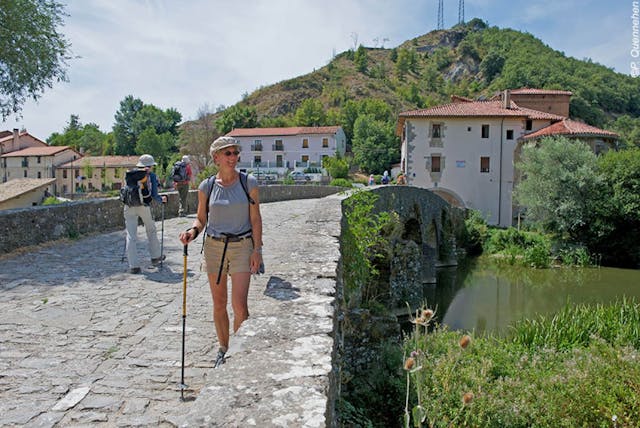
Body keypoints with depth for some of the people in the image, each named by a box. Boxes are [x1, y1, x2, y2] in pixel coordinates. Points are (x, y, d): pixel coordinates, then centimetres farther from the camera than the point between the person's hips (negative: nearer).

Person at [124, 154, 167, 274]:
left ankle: (133, 265, -1)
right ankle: (155, 257, 33)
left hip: (129, 207, 2)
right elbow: (154, 195, -2)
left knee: (131, 235, 2)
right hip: (143, 206, -2)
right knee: (151, 231, 20)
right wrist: (162, 199, 17)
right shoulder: (152, 176, 5)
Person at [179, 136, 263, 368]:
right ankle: (223, 349, 29)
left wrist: (257, 249, -7)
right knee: (219, 304, 11)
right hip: (214, 246, 2)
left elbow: (255, 219, -1)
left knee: (239, 305, -8)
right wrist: (192, 230, -12)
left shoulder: (248, 182, -3)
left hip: (242, 246, -2)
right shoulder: (206, 186, 1)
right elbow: (201, 218, 9)